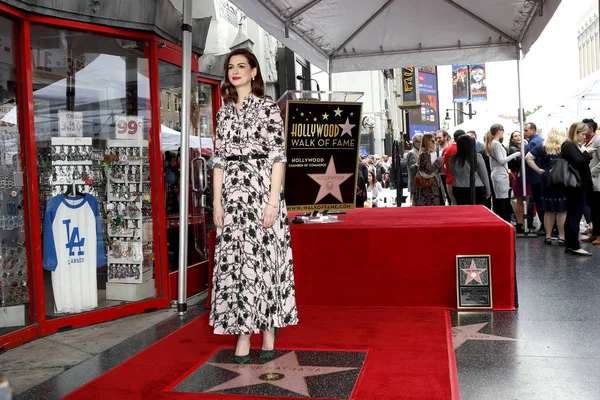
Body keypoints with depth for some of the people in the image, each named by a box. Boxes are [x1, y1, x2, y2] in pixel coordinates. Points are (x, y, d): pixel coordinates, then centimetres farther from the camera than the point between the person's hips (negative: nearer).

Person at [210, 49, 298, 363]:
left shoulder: (268, 108, 1)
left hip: (261, 190, -4)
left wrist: (273, 201, -13)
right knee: (233, 261, 2)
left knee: (264, 259, -1)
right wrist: (217, 202, 6)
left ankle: (269, 331, 11)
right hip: (232, 195, 4)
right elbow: (219, 159, 13)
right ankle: (242, 333, 10)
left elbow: (277, 158, -5)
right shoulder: (224, 112, 15)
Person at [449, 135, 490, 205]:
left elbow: (452, 173, 14)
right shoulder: (477, 156, -8)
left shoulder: (453, 158, -3)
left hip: (459, 190, 3)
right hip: (476, 190, -2)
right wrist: (487, 191, 8)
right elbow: (484, 175, -1)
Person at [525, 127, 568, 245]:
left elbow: (528, 157, -4)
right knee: (562, 211, 4)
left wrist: (538, 170, -3)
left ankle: (548, 237, 15)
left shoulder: (542, 147, 4)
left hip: (547, 182, 2)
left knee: (549, 211, 10)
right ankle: (562, 237, 7)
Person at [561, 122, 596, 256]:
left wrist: (586, 155, 4)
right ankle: (575, 246, -5)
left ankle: (569, 245, 16)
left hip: (574, 186, 11)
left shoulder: (569, 145, 17)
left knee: (571, 217, 11)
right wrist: (587, 153, -11)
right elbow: (578, 161, -26)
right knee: (575, 217, -8)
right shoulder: (569, 146, -14)